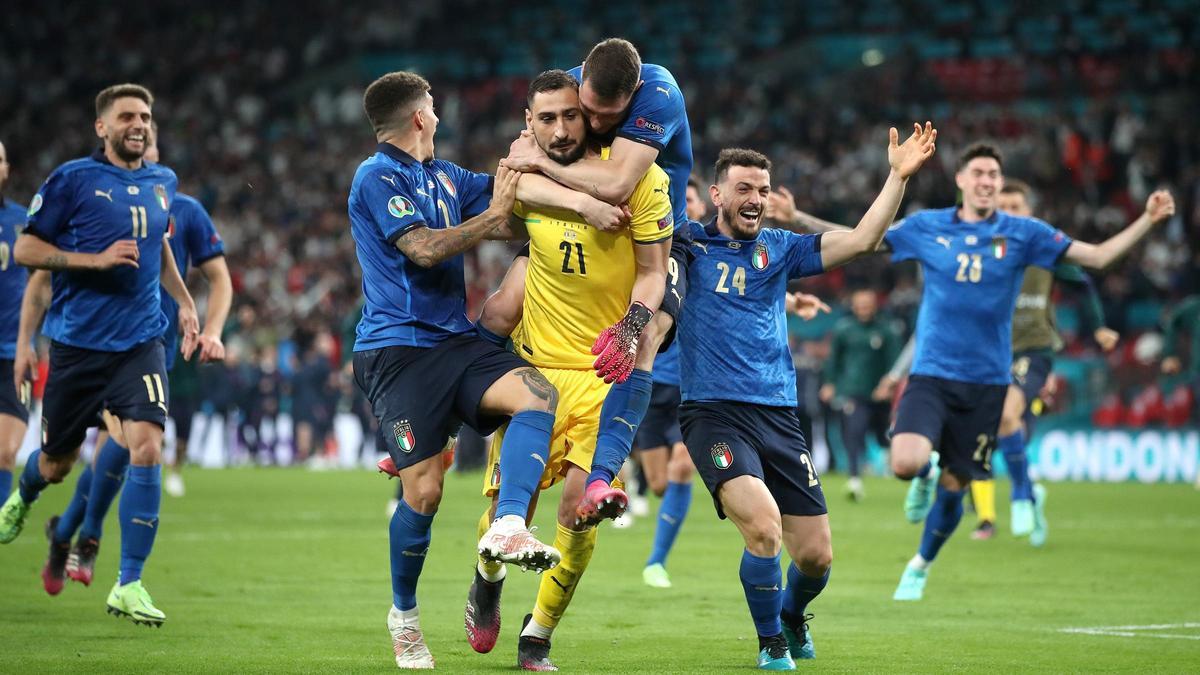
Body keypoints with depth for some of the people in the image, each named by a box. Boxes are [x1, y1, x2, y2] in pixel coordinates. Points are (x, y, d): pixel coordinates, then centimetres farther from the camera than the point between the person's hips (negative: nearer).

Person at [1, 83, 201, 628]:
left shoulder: (162, 182, 10)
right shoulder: (73, 179, -6)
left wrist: (184, 301, 18)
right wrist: (97, 259, -16)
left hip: (140, 342, 3)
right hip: (77, 340, -3)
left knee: (147, 447, -18)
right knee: (56, 464, 10)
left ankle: (129, 585, -13)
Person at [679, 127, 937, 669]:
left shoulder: (779, 249, 12)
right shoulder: (688, 243, 5)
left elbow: (860, 241, 7)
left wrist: (898, 177, -2)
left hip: (778, 416, 4)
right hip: (713, 414, -4)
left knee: (816, 554, 2)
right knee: (763, 525, -26)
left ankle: (792, 614, 38)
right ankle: (771, 642, 0)